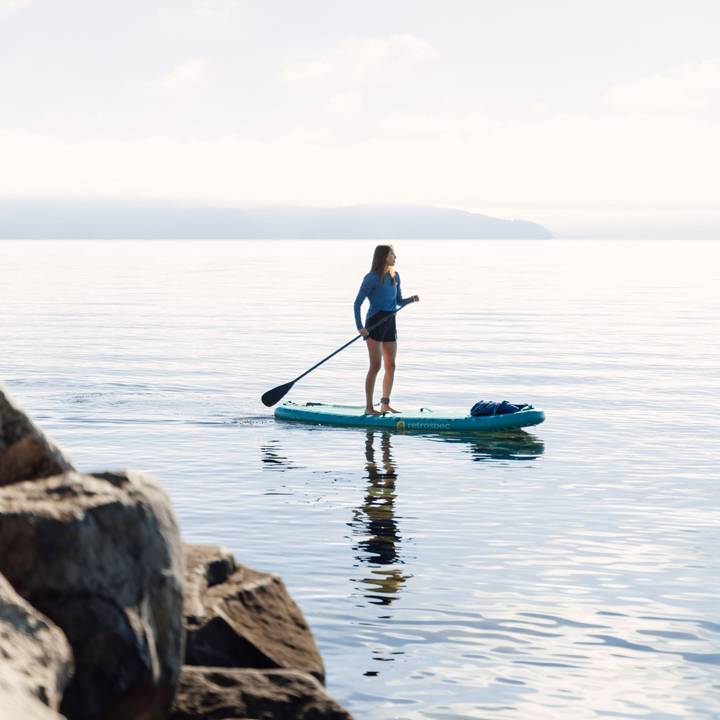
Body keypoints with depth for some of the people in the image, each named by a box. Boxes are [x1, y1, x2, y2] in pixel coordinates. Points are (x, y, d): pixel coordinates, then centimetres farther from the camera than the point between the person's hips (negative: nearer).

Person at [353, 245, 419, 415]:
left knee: (391, 366, 6)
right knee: (375, 366, -8)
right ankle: (369, 407, -4)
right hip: (374, 323, -7)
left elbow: (398, 301, 17)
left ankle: (385, 404, 14)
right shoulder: (371, 278, -11)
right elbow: (357, 303, -10)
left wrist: (411, 299, -4)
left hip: (390, 323, 7)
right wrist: (360, 327, -17)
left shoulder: (395, 276, 10)